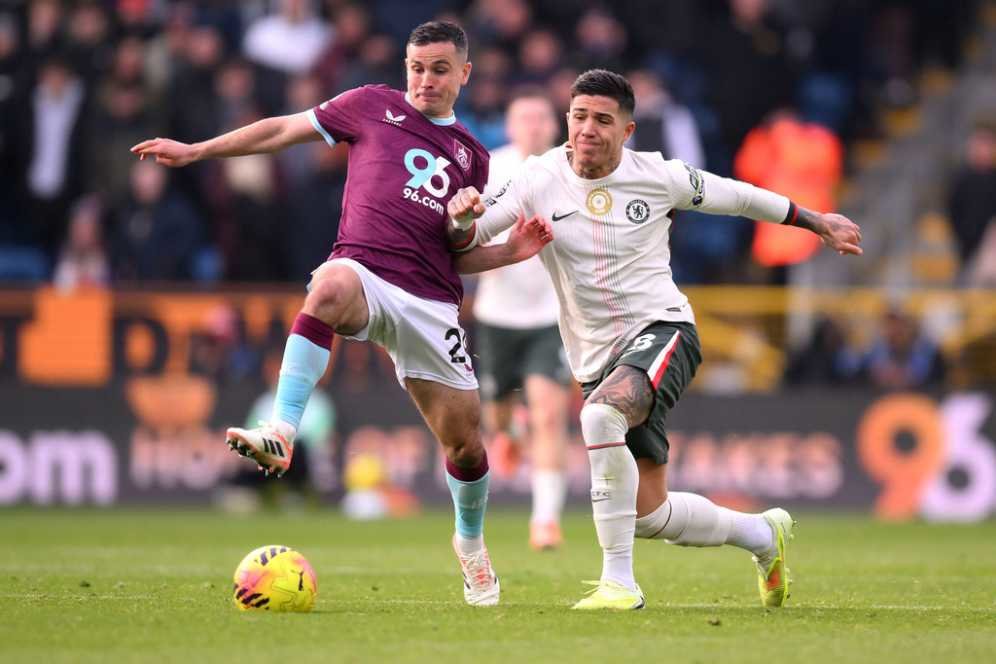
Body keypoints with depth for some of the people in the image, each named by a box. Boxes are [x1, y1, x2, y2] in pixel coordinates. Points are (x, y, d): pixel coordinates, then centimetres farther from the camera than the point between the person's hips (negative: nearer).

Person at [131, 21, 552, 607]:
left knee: (466, 441, 2)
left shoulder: (471, 156, 21)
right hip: (364, 272, -3)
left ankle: (471, 543, 33)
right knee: (331, 286, -42)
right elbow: (285, 130, 16)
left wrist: (511, 251, 3)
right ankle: (281, 434, -48)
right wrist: (195, 151, 12)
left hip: (431, 303, 3)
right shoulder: (374, 106, 14)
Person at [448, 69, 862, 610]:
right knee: (650, 516, 3)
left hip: (662, 329, -3)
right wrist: (460, 218, -31)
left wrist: (817, 222, 23)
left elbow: (738, 197, 12)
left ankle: (618, 580, -28)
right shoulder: (541, 180, -4)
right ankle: (764, 534, 33)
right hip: (596, 358, 3)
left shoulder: (658, 177, -4)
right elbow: (463, 251, -7)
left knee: (600, 416, -36)